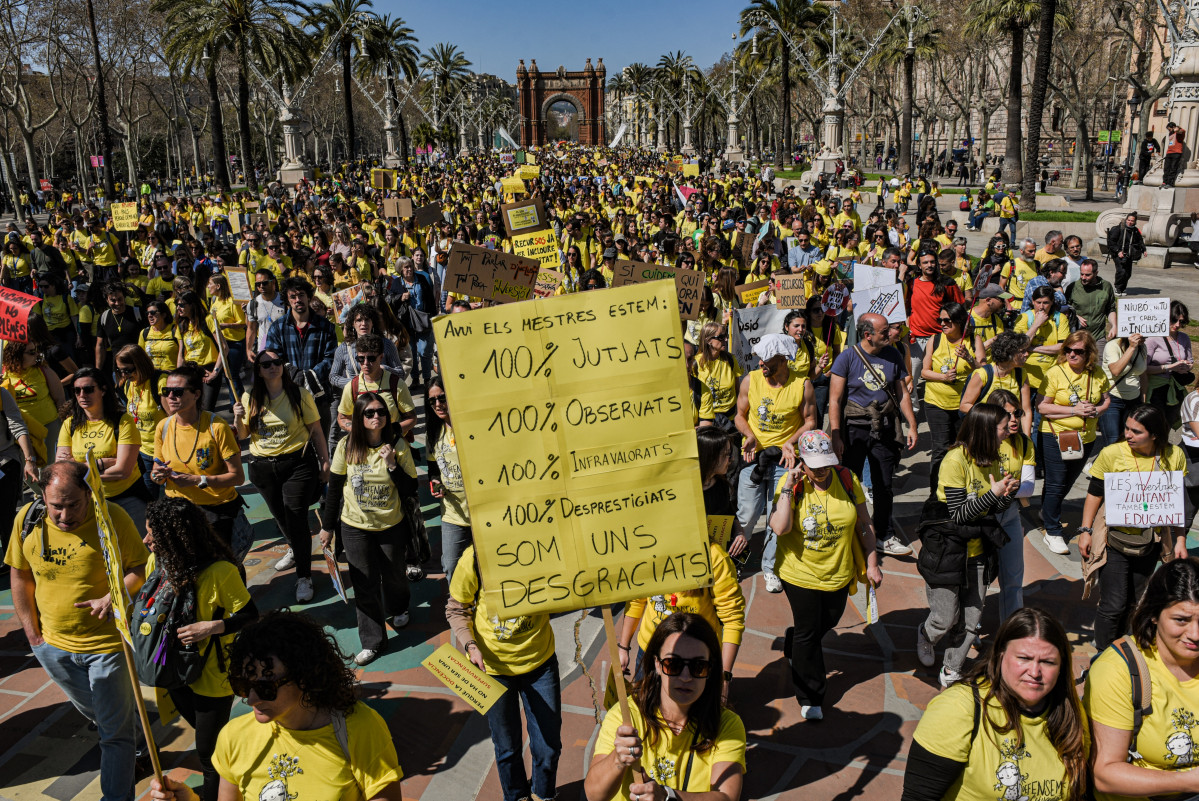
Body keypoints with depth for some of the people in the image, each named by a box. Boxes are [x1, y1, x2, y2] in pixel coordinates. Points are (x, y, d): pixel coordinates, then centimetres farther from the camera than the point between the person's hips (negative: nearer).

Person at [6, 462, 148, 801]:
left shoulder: (113, 518, -19)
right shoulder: (28, 519, -8)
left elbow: (141, 568, -9)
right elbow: (20, 576, 5)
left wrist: (113, 597, -28)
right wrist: (32, 633, 4)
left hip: (107, 643, -4)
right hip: (53, 645, 4)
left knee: (115, 731, 5)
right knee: (94, 714, 27)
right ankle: (127, 747, 55)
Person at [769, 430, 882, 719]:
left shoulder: (847, 479, -10)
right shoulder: (791, 483, -17)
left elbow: (864, 524, 1)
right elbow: (780, 527, -30)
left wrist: (872, 564, 3)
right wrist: (787, 488, -29)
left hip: (838, 573, 4)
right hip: (800, 573, -3)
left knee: (827, 623, 23)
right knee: (807, 633, 7)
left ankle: (795, 644, 56)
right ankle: (810, 698, 26)